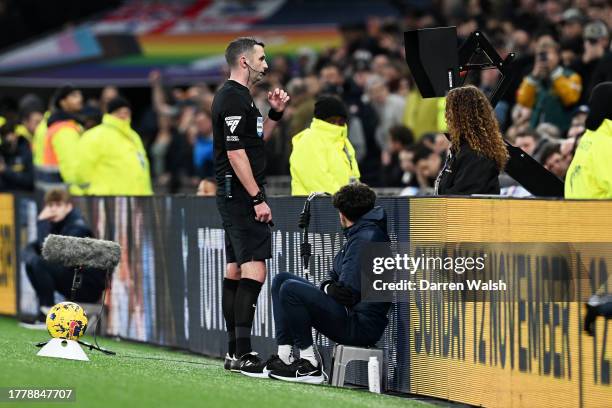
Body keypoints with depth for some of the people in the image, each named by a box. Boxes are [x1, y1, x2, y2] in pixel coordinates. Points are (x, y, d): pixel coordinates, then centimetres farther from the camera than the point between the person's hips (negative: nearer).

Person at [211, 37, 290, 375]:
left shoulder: (237, 96, 18)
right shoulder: (234, 98, -14)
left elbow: (257, 140, 28)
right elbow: (236, 153, -20)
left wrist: (275, 113, 15)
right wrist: (258, 198, -21)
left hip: (234, 198, 11)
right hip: (242, 195, -11)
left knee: (235, 269, 11)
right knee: (254, 268, -15)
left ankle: (234, 351, 15)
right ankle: (243, 353, -20)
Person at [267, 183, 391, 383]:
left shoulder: (366, 238, -16)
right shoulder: (358, 235, 18)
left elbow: (347, 291, -21)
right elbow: (334, 278, 21)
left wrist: (328, 289, -1)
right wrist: (328, 286, -2)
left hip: (361, 327, -11)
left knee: (290, 289, -22)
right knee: (282, 279, 12)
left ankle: (309, 364, -14)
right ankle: (284, 357, 2)